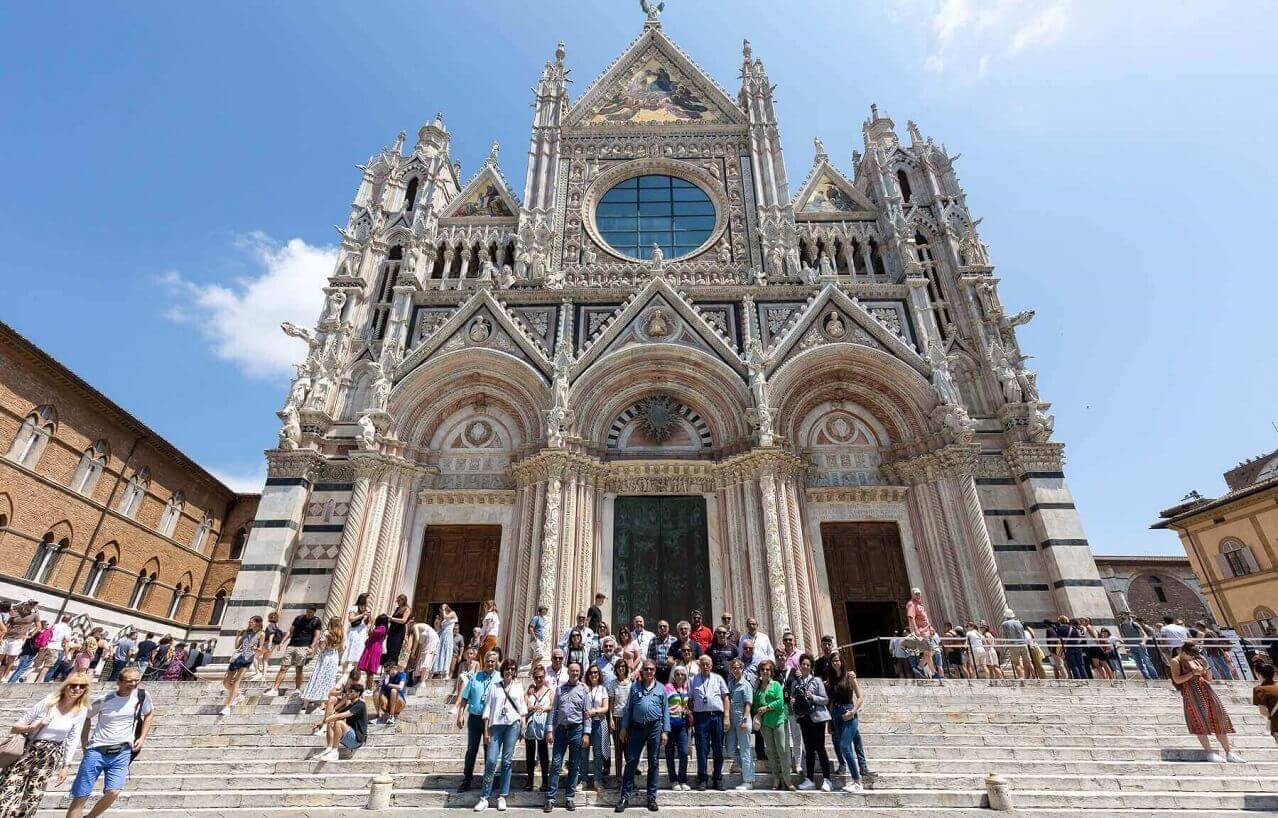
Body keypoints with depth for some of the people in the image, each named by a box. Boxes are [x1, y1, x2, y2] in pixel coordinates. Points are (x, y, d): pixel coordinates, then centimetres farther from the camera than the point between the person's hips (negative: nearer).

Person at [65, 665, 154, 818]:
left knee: (113, 793, -13)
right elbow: (86, 717, 10)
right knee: (80, 796, 3)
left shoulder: (141, 695, -4)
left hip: (122, 753, 0)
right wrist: (85, 745, 5)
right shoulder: (103, 700, -8)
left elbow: (149, 714, 13)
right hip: (97, 751, 0)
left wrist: (142, 738, 5)